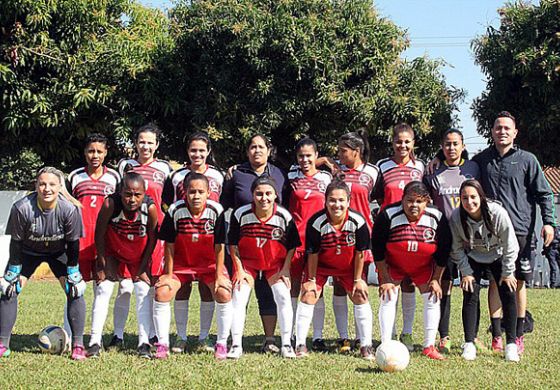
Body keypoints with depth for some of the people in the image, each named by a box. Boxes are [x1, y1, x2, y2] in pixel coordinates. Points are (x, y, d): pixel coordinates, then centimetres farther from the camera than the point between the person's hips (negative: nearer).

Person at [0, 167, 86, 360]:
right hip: (28, 251, 0)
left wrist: (73, 274, -13)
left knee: (75, 291, -13)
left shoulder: (70, 209, -29)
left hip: (59, 252, 0)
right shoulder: (21, 208, -31)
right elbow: (16, 242, -17)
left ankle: (78, 345, -4)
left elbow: (73, 243, -16)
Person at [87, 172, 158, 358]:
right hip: (112, 251, -1)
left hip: (139, 255, 1)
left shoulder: (150, 208, -30)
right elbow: (99, 234, -17)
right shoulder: (110, 204, -33)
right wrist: (104, 264, -11)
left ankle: (144, 343, 2)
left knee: (144, 292, -3)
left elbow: (152, 238, -12)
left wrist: (144, 266, -8)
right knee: (103, 290, -8)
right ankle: (95, 341, -5)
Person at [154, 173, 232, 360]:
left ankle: (222, 344, -5)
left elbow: (219, 246, -13)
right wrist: (168, 274, -8)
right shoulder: (175, 210, -18)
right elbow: (169, 245, -10)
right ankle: (162, 344, -3)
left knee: (224, 293, -20)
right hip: (181, 263, 1)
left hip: (209, 264, -1)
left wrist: (219, 275, -13)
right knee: (162, 292, -16)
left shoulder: (216, 211, -19)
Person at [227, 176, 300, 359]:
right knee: (239, 298, -9)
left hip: (276, 263, 0)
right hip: (246, 262, 0)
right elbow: (233, 244, -6)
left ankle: (286, 345, 0)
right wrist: (239, 269, -8)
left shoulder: (284, 217, -19)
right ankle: (236, 345, -1)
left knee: (283, 297, -12)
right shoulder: (240, 214, -20)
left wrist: (285, 269, -10)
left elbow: (292, 246, -5)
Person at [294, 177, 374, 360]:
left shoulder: (358, 221, -25)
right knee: (308, 295, -9)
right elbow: (312, 253, -16)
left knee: (360, 296, -4)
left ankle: (366, 345, 5)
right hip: (320, 265, -1)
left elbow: (360, 252, -13)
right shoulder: (316, 222, -28)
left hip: (348, 266, 1)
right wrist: (311, 279, -11)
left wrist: (358, 279, -9)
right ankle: (300, 344, 0)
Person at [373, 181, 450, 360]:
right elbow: (377, 248, -16)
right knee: (388, 298, -13)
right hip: (393, 264, -2)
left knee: (433, 298, -4)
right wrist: (384, 278, -15)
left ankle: (429, 347, 6)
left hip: (424, 265, 2)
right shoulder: (388, 215, -25)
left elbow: (443, 251, -7)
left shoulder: (437, 217, -19)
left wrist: (436, 279, -6)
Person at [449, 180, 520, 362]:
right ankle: (469, 344, -4)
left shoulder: (497, 213, -31)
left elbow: (510, 246, -19)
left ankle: (511, 344, -1)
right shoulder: (456, 217, -25)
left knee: (508, 295, -9)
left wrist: (507, 273, -13)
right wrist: (465, 272, -9)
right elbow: (457, 248, -9)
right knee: (470, 296, -10)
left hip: (498, 256, -1)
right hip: (472, 258, 1)